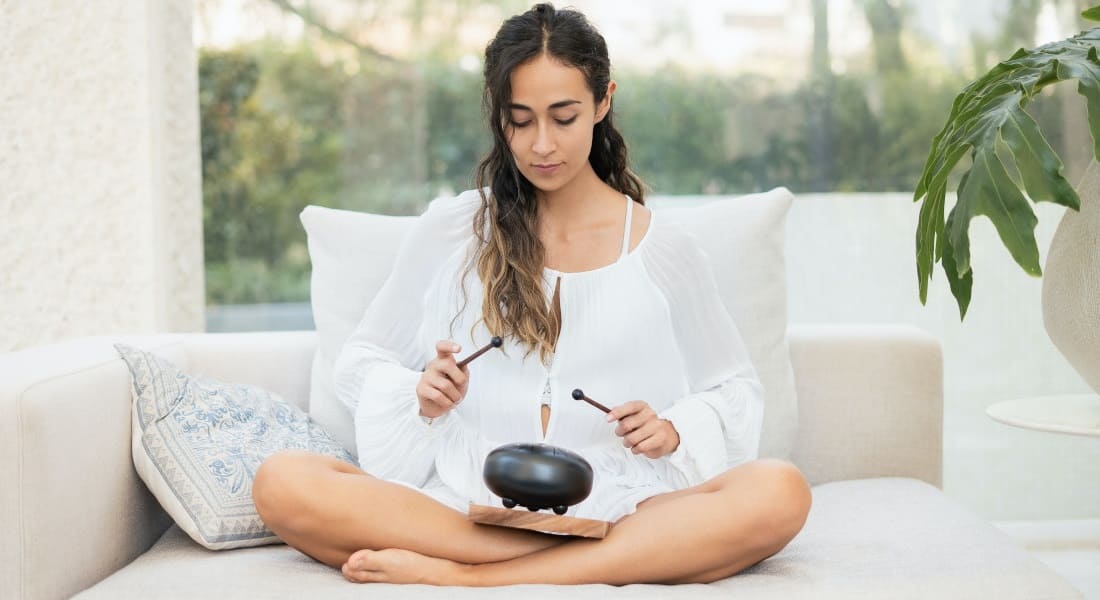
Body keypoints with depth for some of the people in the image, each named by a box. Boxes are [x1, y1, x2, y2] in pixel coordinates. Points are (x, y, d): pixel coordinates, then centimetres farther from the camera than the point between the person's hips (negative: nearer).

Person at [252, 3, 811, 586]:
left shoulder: (664, 251, 8)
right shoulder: (448, 231, 7)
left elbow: (733, 390, 17)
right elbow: (361, 363, 14)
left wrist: (672, 431, -4)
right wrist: (421, 396, -7)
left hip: (612, 507, 0)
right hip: (462, 504, 0)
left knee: (780, 493, -29)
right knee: (281, 483, -26)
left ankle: (460, 576, -28)